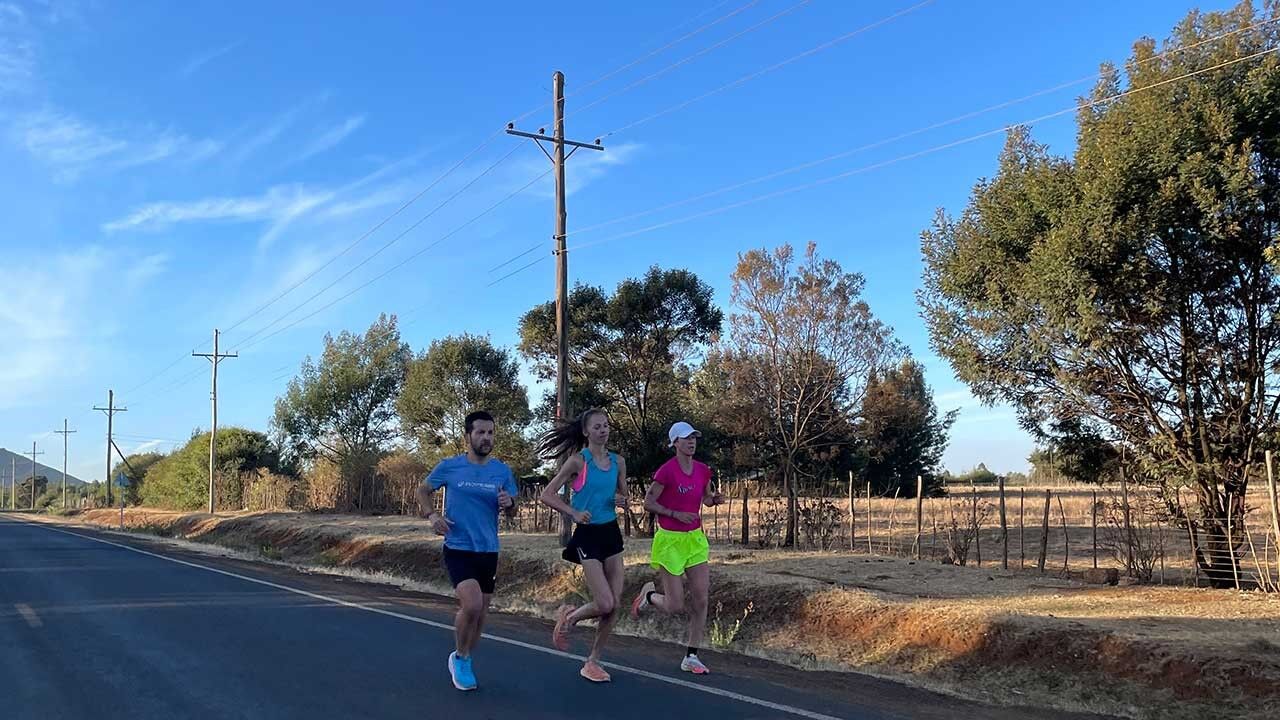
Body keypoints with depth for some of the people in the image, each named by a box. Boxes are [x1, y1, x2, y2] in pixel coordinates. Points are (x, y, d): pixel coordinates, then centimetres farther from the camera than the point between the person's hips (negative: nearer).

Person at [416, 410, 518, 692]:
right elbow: (423, 491, 9)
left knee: (480, 612, 12)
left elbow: (512, 514, 7)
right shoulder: (449, 467, -6)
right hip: (458, 549, -4)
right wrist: (432, 514, -9)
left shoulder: (502, 471, 1)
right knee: (471, 605, -21)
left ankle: (464, 662, 36)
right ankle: (460, 658, 5)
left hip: (488, 551, 4)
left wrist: (509, 504, -17)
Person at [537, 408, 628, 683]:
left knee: (615, 604, 3)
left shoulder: (618, 461, 6)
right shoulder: (578, 461, -10)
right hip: (588, 535, -6)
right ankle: (568, 617, 18)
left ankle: (593, 662, 18)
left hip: (612, 533, 6)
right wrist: (574, 513, -20)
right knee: (605, 604, -13)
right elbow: (547, 495, -10)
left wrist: (622, 500, -5)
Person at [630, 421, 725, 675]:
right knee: (675, 607, -3)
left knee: (701, 600, 0)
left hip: (695, 539, 6)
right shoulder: (666, 471, -15)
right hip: (670, 540, -6)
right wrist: (676, 514, -20)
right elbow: (648, 503, -10)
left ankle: (691, 657, 11)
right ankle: (648, 595, 30)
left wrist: (715, 499, -4)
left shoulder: (702, 470, 3)